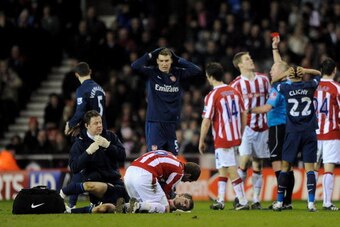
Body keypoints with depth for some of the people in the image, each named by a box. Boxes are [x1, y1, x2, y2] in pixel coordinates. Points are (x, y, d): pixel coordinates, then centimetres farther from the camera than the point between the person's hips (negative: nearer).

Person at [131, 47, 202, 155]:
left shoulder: (178, 73, 5)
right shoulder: (152, 73, -2)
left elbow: (197, 71, -4)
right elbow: (135, 66, -16)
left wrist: (179, 60, -2)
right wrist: (150, 55, -8)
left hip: (172, 123, 3)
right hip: (154, 123, -3)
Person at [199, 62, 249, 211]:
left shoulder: (212, 96, -14)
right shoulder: (234, 92, 6)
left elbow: (206, 121, -14)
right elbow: (243, 114, 11)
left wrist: (201, 141, -5)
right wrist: (241, 134, 20)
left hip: (222, 139, -7)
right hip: (235, 137, 7)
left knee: (232, 171, -4)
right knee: (222, 169, 17)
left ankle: (243, 202, -4)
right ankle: (220, 201, 18)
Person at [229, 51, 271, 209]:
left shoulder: (263, 79, 8)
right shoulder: (236, 84, -1)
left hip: (262, 127, 3)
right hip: (245, 126, -3)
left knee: (258, 163, 4)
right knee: (244, 159, -14)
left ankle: (256, 200, 8)